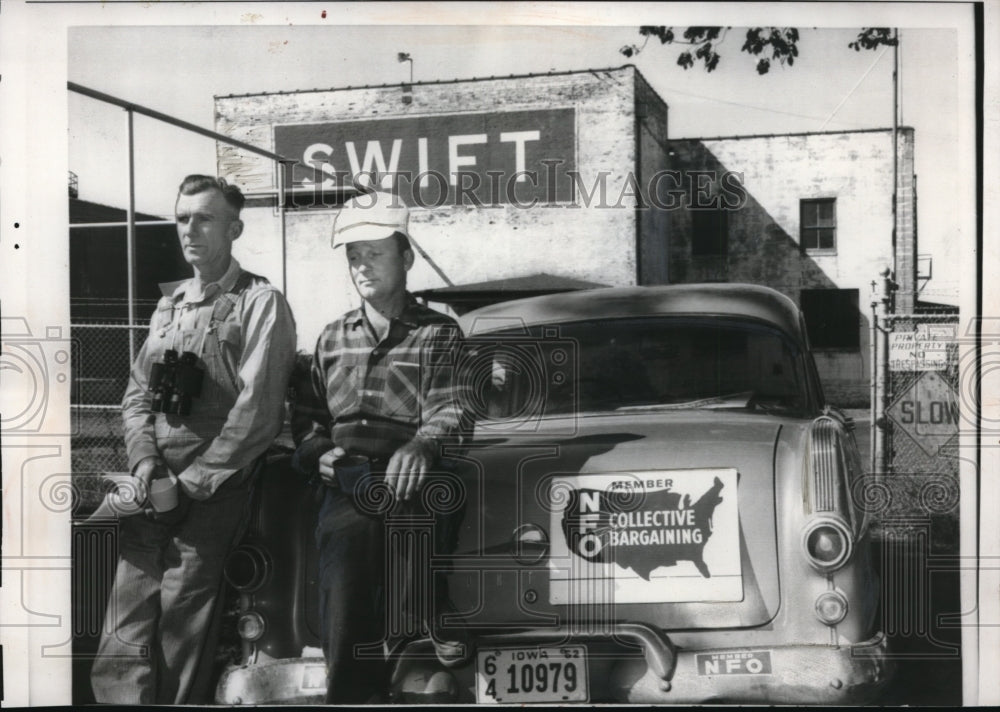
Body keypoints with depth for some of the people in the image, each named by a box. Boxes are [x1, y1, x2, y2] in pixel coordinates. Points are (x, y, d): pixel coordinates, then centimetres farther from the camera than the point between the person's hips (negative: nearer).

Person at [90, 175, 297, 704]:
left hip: (215, 488, -6)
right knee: (126, 635, -2)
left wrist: (191, 481, -11)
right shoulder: (169, 306, 19)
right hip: (154, 484, 6)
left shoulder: (260, 303, -2)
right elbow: (136, 393, 18)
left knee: (181, 616, -10)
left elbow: (257, 408, -10)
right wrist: (144, 458, -2)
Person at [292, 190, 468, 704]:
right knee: (343, 623, -10)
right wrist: (319, 452, 0)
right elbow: (307, 416, 22)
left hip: (411, 486, -2)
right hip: (345, 491, 2)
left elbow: (449, 410, -5)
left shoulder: (438, 333, 10)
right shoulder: (333, 338, 22)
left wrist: (419, 447, -26)